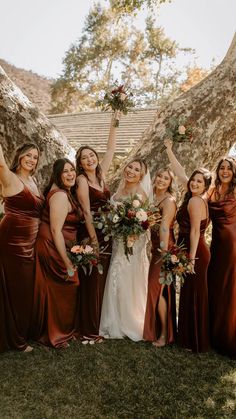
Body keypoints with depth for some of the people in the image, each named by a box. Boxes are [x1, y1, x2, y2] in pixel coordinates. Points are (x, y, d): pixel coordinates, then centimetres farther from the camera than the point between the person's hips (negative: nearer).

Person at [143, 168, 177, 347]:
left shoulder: (169, 200, -13)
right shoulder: (156, 198, 13)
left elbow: (165, 228, -24)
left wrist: (164, 253, -30)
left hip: (164, 249, -8)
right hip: (156, 249, 8)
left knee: (158, 289, -4)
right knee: (155, 288, 15)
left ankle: (165, 334, 11)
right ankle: (158, 330, 30)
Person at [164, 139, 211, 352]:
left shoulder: (195, 201, -15)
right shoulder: (197, 197, 9)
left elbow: (195, 232, -19)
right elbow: (180, 172, 18)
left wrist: (191, 259, -19)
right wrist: (169, 150, 21)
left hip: (196, 253, -9)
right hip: (195, 252, 9)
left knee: (193, 296, 1)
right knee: (191, 295, 16)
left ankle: (196, 342, 15)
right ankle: (191, 338, 30)